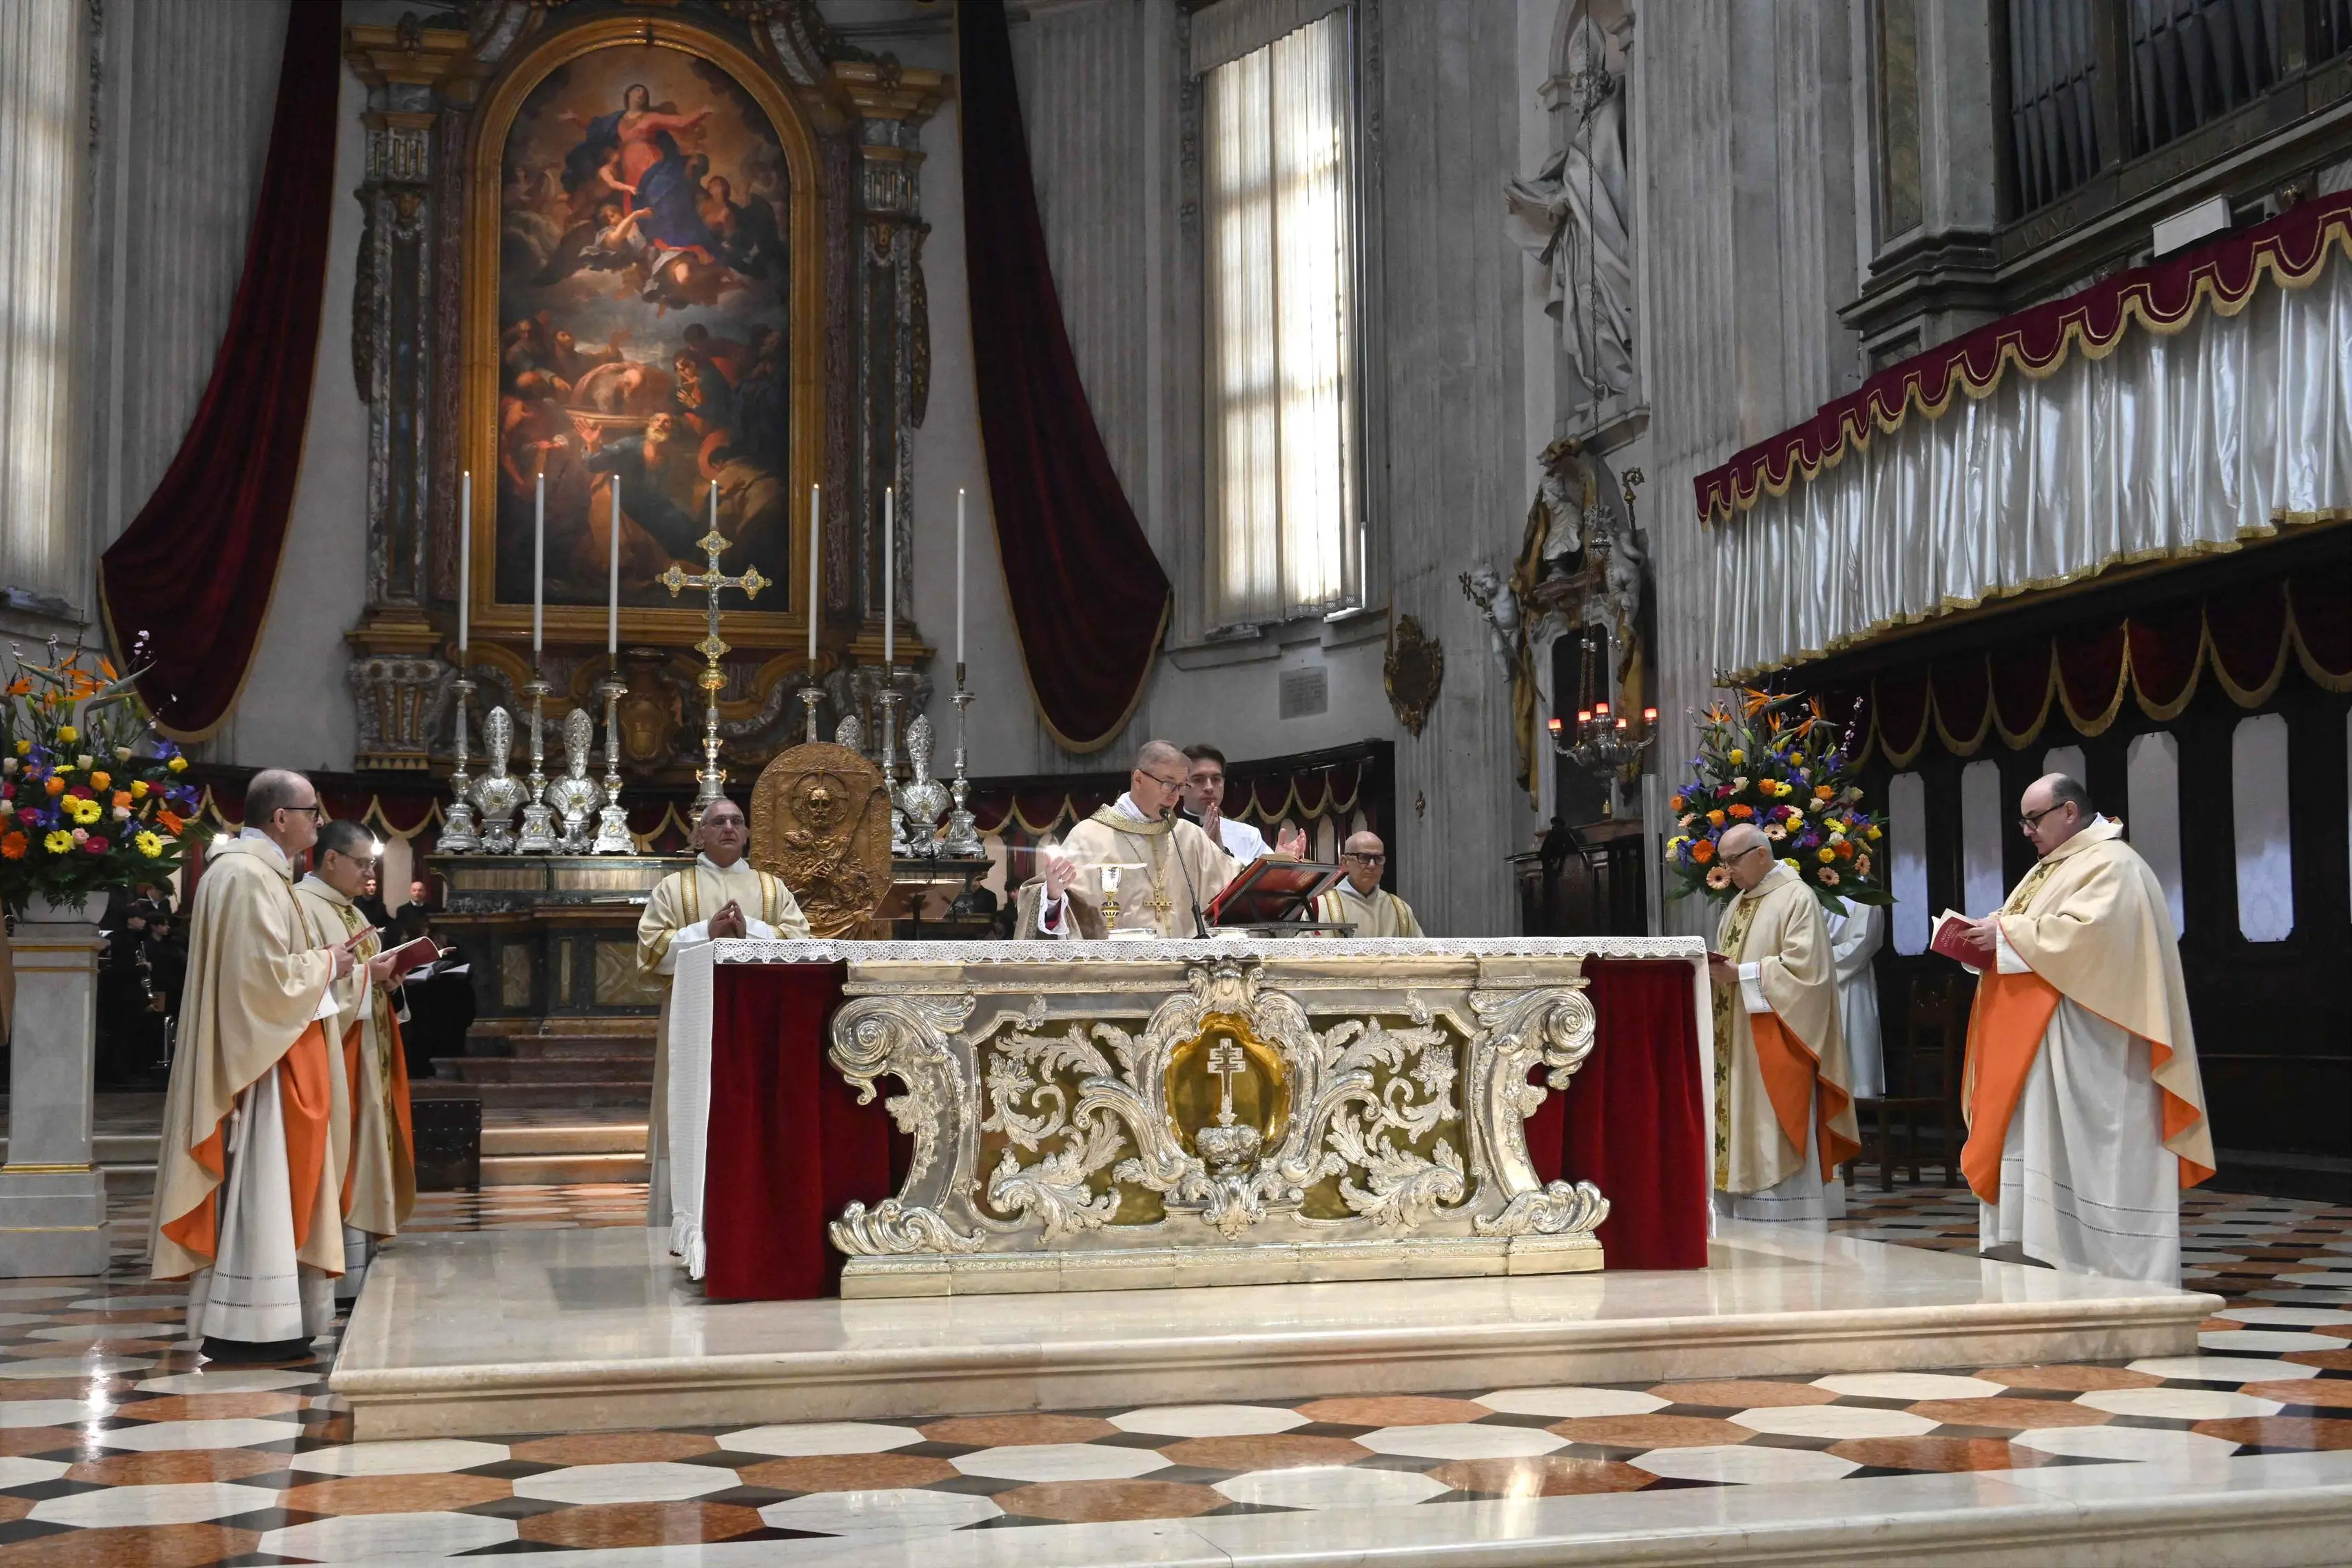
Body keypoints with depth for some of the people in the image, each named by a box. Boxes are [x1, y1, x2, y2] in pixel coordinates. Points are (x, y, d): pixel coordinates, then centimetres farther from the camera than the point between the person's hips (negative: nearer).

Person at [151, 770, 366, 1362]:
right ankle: (244, 1324, -2)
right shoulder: (249, 877, -17)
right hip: (259, 1057, -11)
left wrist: (319, 962, 12)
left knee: (264, 1189, 12)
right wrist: (326, 964, -8)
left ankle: (261, 1319, 16)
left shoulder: (250, 870, 15)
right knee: (255, 1189, -6)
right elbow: (268, 975, -23)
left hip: (260, 1050, 11)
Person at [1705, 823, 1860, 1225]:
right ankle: (1743, 1215, 6)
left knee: (1776, 1137, -9)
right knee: (1738, 1130, 4)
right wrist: (1715, 969, 1)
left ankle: (1787, 1222, -6)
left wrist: (1740, 974, -19)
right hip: (1737, 1044, 8)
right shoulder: (1739, 905, 19)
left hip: (1776, 1043, -8)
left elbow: (1804, 968, -18)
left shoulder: (1797, 898, -8)